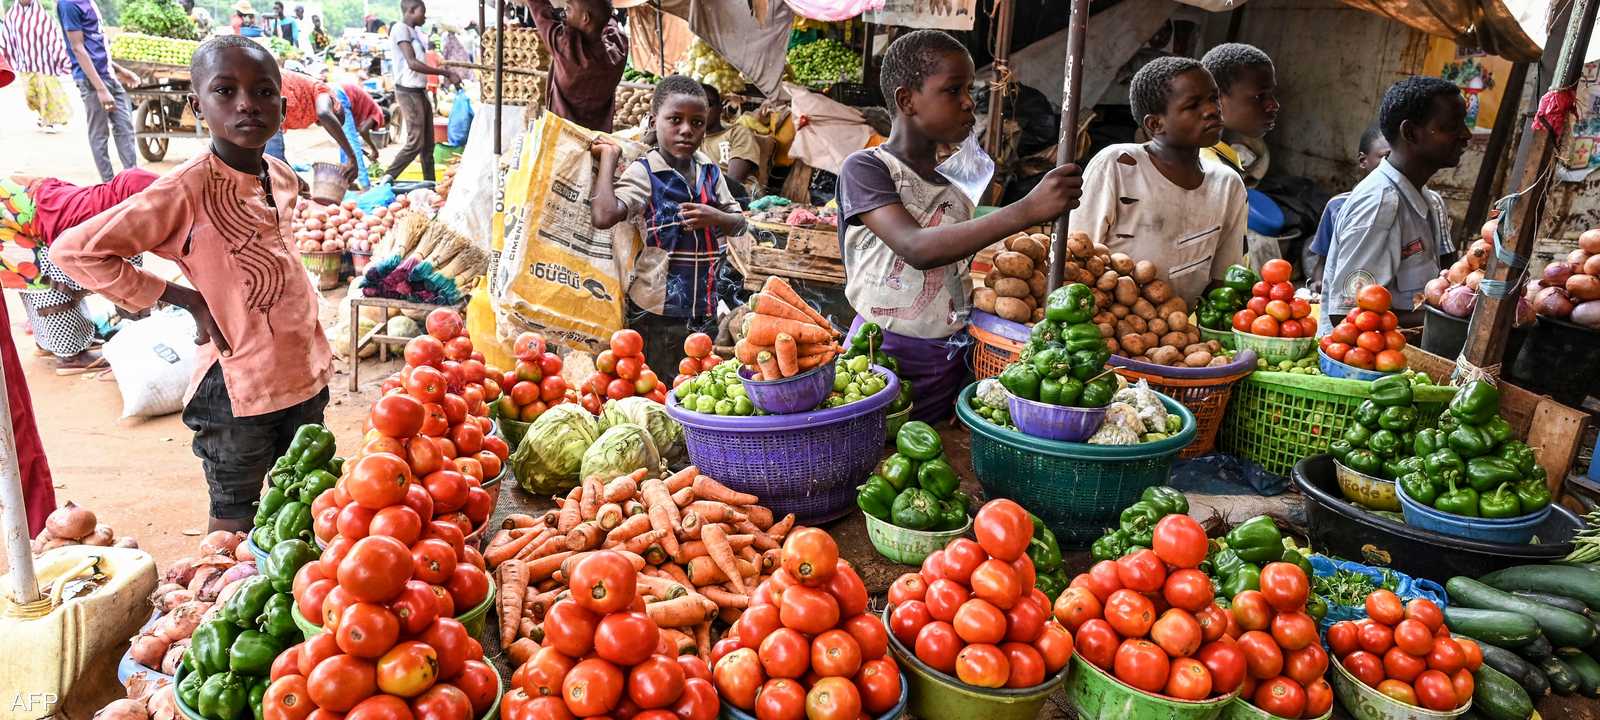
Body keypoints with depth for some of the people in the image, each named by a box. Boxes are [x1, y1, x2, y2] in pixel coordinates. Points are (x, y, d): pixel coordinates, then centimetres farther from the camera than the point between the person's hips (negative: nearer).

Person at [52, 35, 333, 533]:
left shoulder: (284, 179, 1)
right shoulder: (186, 190, -18)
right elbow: (74, 251, -16)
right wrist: (189, 300, -15)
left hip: (306, 374, 6)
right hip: (238, 386, -6)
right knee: (234, 519, 11)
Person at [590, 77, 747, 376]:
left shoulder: (710, 171, 5)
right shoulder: (644, 172, -12)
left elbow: (738, 224, 12)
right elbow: (604, 216, -29)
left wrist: (714, 218, -10)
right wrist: (609, 157, -18)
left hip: (704, 309, 6)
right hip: (656, 313, -6)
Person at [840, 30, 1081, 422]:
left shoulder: (957, 193, 9)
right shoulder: (864, 168, -10)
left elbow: (960, 285, 14)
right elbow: (917, 249, -26)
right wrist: (1027, 210, -32)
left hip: (950, 362, 5)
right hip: (883, 353, -5)